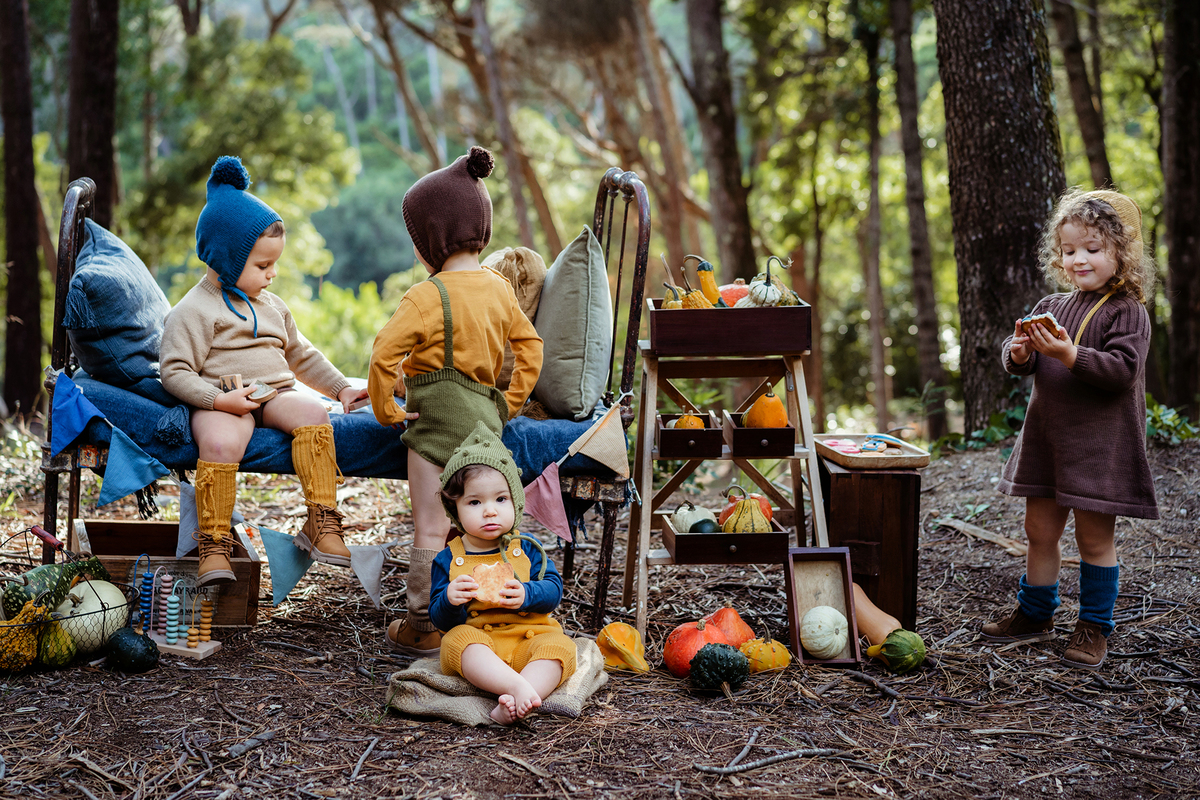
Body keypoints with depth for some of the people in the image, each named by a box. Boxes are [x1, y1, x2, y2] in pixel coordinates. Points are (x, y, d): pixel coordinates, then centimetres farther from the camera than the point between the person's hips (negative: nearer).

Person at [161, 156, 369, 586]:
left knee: (312, 413, -27)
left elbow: (302, 355, 31)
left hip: (276, 394, 5)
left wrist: (341, 388, 20)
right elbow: (175, 372, -8)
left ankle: (322, 523, -24)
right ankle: (214, 544, -23)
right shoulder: (194, 311, -1)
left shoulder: (272, 306, 22)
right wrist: (219, 399, -21)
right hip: (223, 402, -5)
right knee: (220, 442, -37)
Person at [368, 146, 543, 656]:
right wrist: (510, 402, 18)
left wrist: (385, 410, -8)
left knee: (431, 528, 1)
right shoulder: (498, 287, 8)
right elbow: (530, 346, 15)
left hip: (438, 419, -7)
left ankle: (422, 627, 9)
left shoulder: (427, 296, -15)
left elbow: (383, 355, -21)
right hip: (485, 417, 8)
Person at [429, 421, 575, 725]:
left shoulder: (526, 549, 9)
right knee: (458, 640, -32)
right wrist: (449, 600, -20)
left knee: (558, 645, -29)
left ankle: (511, 706, -47)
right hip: (476, 639, -1)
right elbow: (440, 620, 4)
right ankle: (519, 687, -48)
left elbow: (554, 589, 1)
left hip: (528, 639, 1)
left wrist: (526, 594, -21)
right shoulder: (448, 559, 7)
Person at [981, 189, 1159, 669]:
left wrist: (1071, 355, -29)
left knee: (1094, 536, 2)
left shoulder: (1127, 312, -9)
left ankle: (1094, 626, 16)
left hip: (1099, 444, -6)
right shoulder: (1051, 308, 10)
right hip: (1046, 438, 6)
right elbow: (1019, 364, 11)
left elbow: (1123, 369, -20)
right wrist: (1019, 353, -12)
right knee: (1040, 529, 14)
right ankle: (1035, 614, 30)